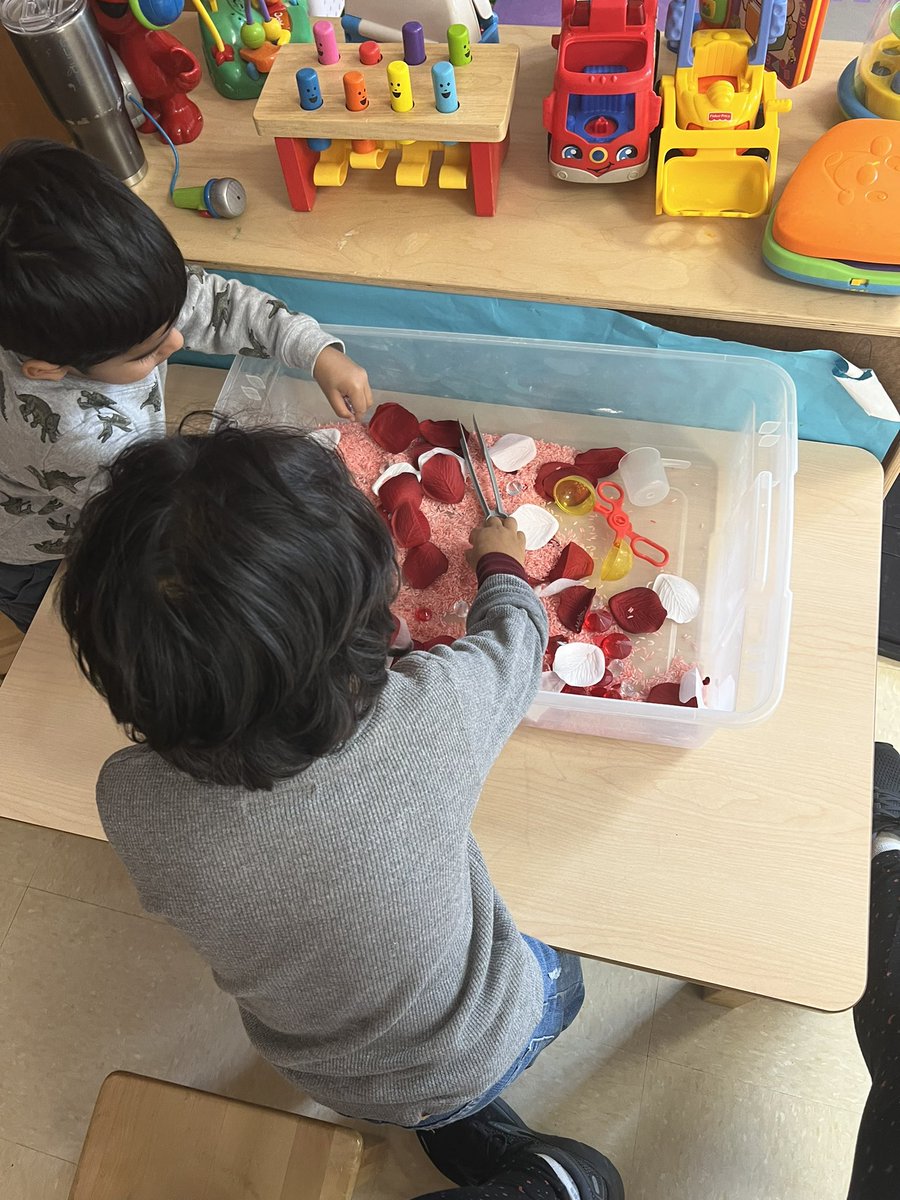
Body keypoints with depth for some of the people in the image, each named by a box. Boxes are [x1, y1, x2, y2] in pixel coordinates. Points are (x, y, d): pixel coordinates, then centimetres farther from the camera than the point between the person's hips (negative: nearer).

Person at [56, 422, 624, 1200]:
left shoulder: (131, 803, -34)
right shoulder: (432, 712, -40)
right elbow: (516, 627, -15)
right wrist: (501, 559, 8)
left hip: (323, 1077, 2)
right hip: (481, 1048, -1)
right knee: (557, 983, 31)